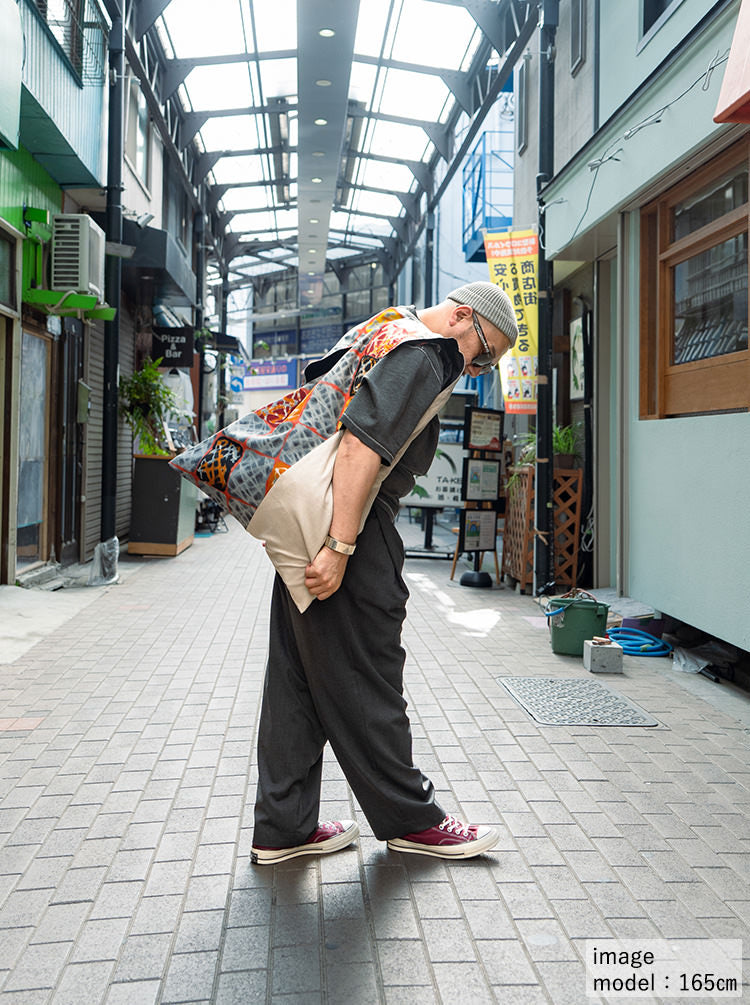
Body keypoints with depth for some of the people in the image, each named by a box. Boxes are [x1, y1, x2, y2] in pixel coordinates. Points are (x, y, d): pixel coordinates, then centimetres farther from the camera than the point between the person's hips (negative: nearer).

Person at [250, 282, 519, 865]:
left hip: (310, 532, 10)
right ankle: (409, 820, 19)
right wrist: (340, 548, -25)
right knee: (365, 686, 2)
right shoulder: (421, 356, -11)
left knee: (297, 681, 12)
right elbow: (361, 447, -23)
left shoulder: (388, 338, 21)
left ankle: (283, 828, 22)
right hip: (350, 533, -10)